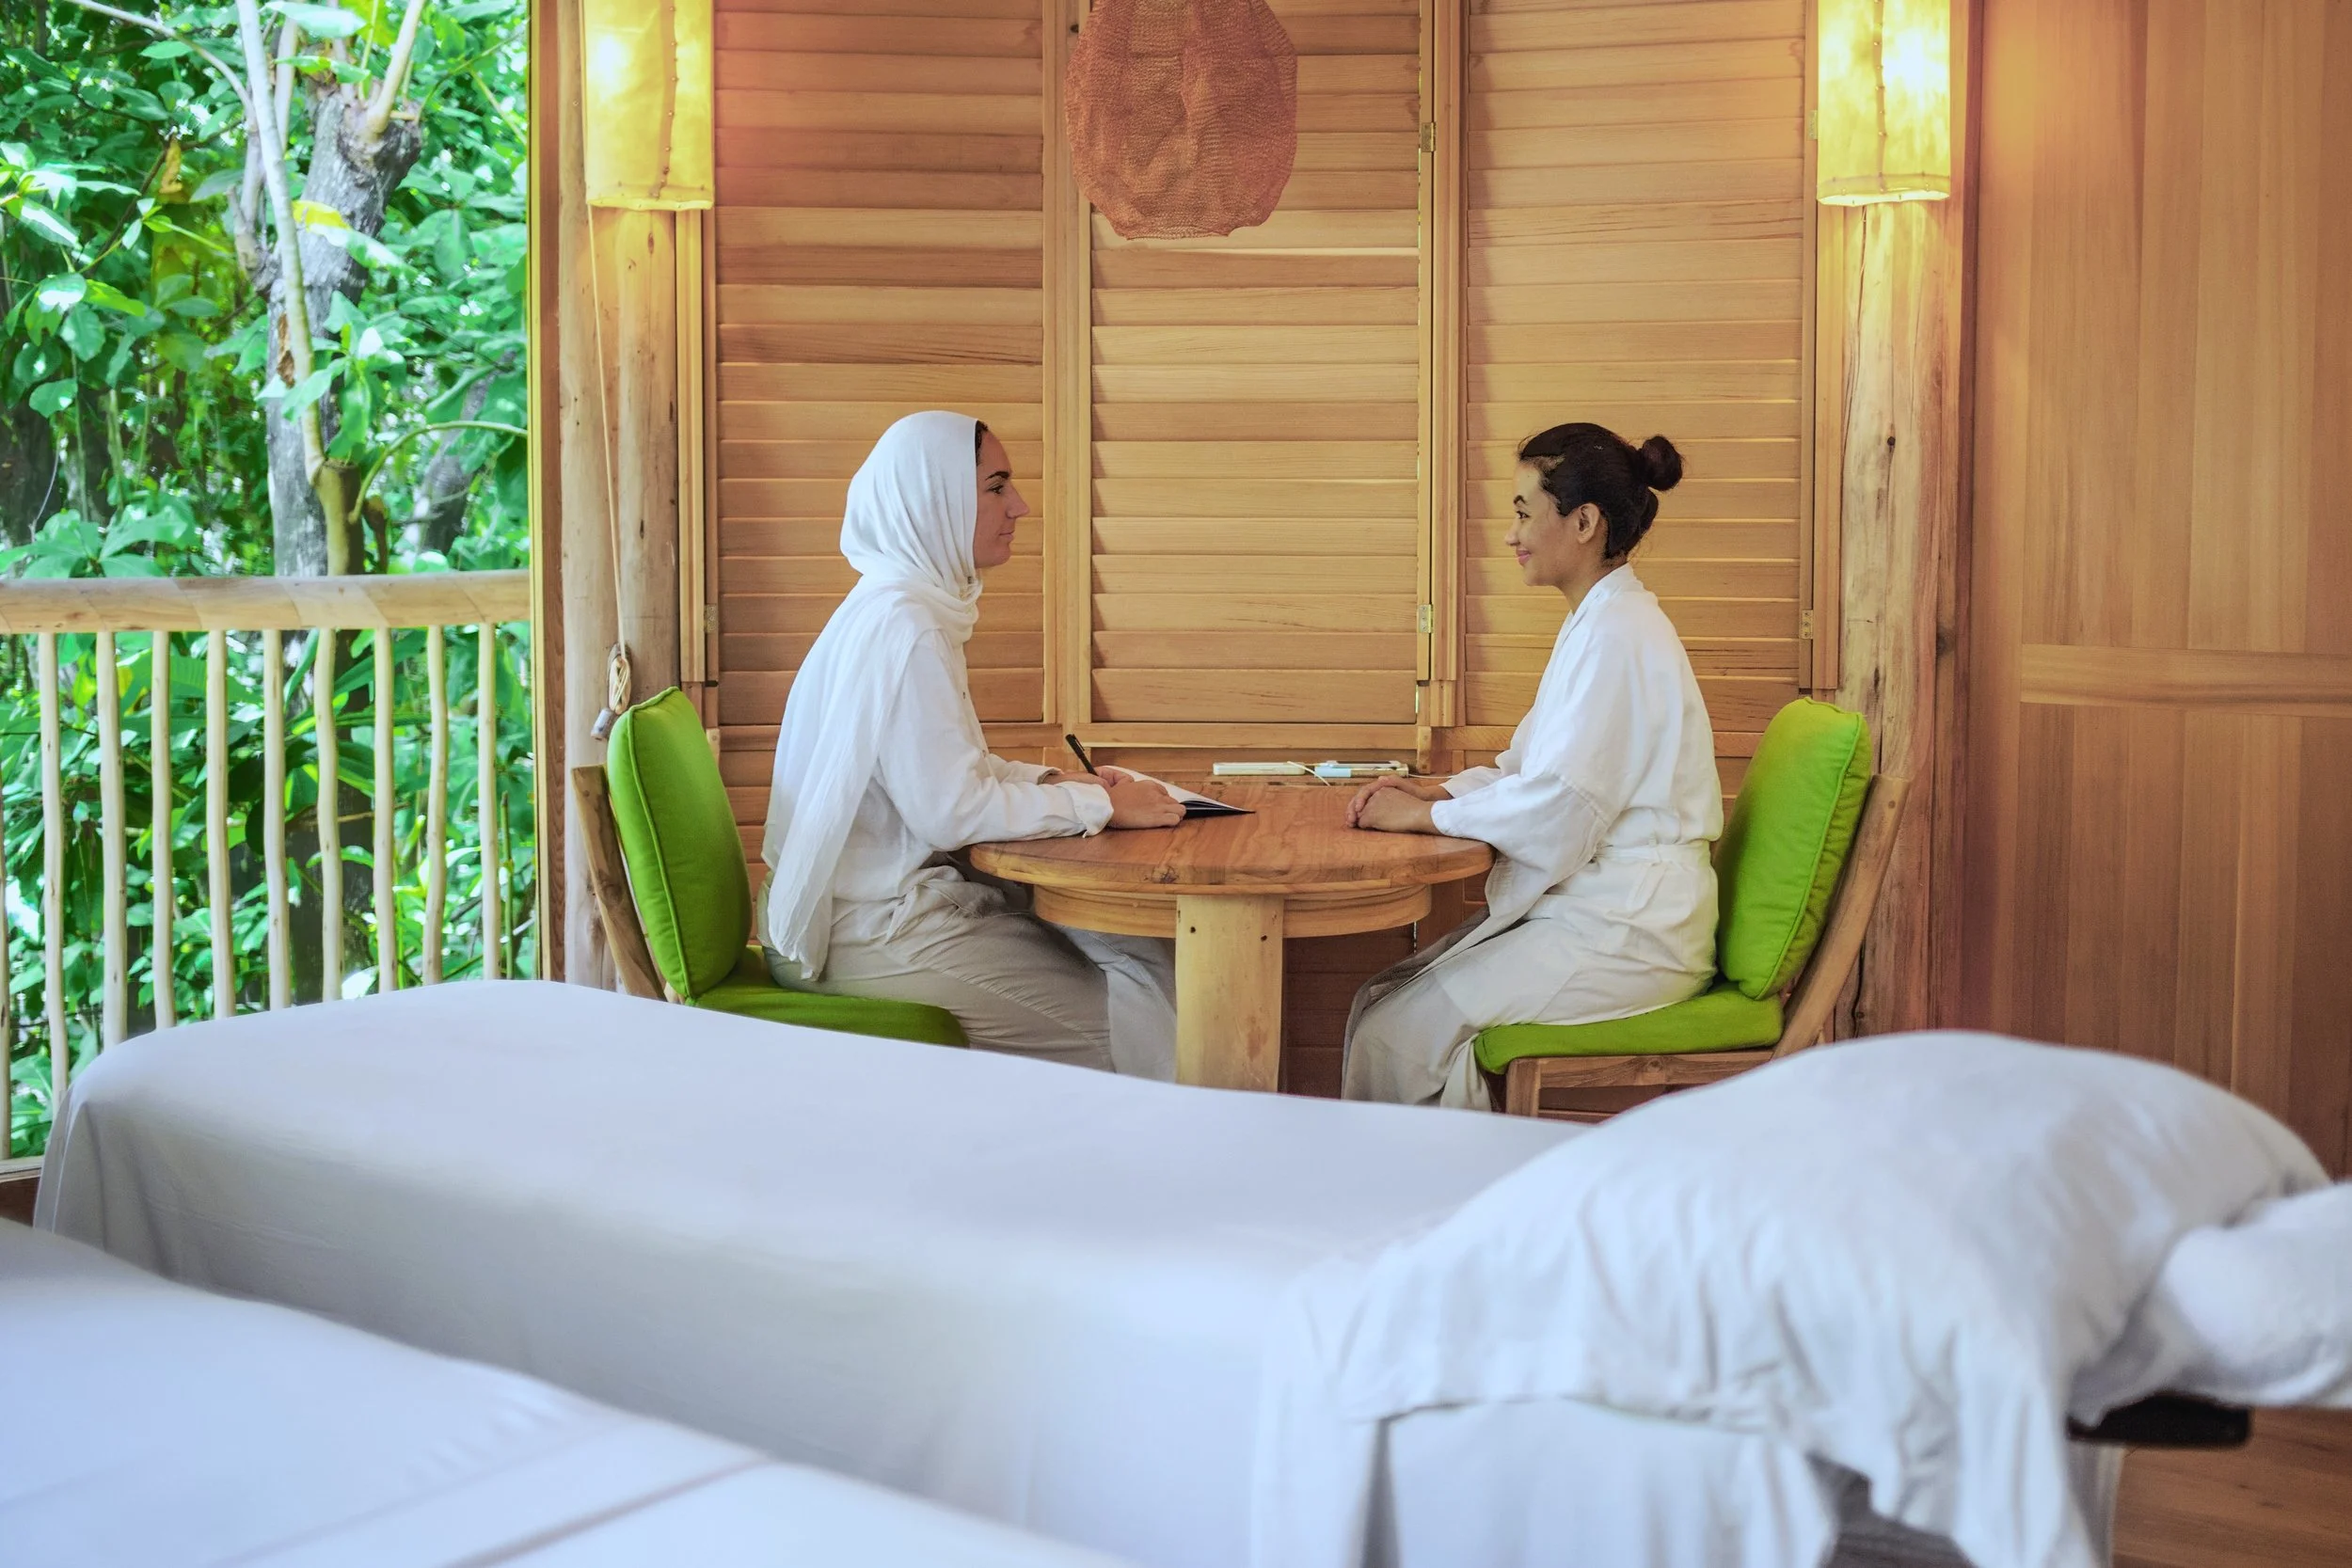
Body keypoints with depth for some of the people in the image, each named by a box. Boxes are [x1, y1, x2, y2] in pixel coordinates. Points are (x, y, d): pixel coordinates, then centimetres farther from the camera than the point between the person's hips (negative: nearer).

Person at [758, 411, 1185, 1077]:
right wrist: (1100, 806, -14)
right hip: (872, 933, -10)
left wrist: (1053, 782, 4)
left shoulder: (915, 608, 12)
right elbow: (953, 810, -23)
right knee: (1129, 1010, -9)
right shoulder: (900, 627, -20)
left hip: (886, 901, 10)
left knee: (1150, 958, 1)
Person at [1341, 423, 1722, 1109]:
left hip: (1625, 932, -10)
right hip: (1593, 905, 10)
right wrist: (1434, 790, 3)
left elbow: (1559, 806, -22)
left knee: (1397, 1034, -13)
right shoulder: (1601, 622, 16)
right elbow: (1533, 767, 19)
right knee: (1381, 1002, 2)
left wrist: (1425, 815, -12)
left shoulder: (1618, 634, -17)